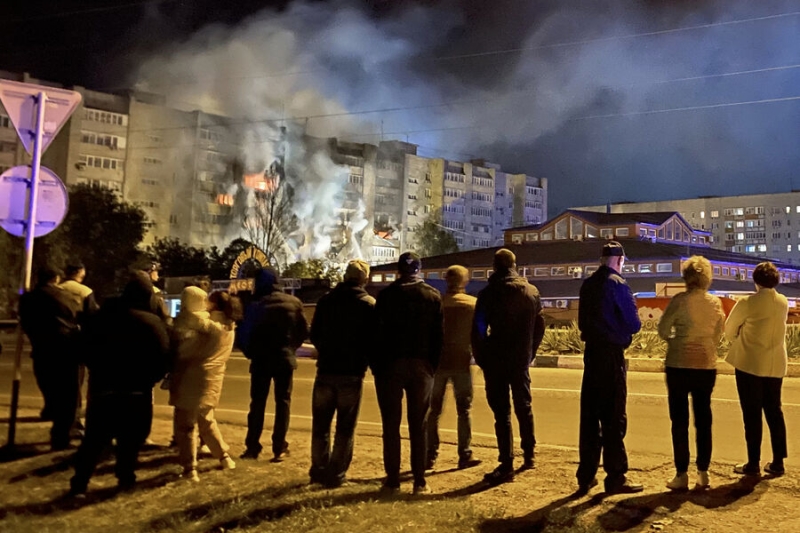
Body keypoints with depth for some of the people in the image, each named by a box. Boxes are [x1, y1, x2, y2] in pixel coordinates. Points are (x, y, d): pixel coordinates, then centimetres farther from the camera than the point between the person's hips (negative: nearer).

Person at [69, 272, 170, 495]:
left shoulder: (102, 315, 3)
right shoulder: (152, 322, -11)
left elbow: (87, 350, 11)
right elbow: (162, 359, -13)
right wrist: (148, 379, 3)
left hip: (101, 387, 4)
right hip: (136, 390, -4)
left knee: (94, 438, 11)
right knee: (131, 439, 10)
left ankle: (79, 483, 11)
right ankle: (126, 478, 16)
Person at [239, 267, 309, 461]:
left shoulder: (256, 306, -9)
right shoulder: (293, 303, -3)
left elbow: (244, 335, -9)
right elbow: (304, 331, -1)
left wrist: (251, 353, 9)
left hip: (261, 360, -1)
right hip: (285, 359, 1)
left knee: (257, 403, 10)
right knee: (283, 402, 8)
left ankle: (252, 447, 11)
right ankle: (279, 448, 4)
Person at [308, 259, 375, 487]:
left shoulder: (326, 300, 2)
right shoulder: (370, 304, -8)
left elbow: (314, 335, 7)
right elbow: (374, 340, -7)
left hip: (326, 370, 3)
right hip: (352, 373, -2)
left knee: (321, 424, 15)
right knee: (345, 427, 6)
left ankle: (319, 470, 20)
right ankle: (336, 474, 7)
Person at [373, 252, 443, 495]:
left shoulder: (386, 295, -2)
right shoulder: (433, 296, 3)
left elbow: (377, 332, -4)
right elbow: (439, 336, 1)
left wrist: (376, 366, 2)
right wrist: (433, 366, 7)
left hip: (390, 365, -1)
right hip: (421, 365, 1)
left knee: (391, 425, 5)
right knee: (418, 426, 6)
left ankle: (392, 480, 6)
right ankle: (419, 482, 7)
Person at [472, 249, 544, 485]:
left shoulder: (489, 293, -8)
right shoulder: (532, 292, 6)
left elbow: (478, 330, -10)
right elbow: (539, 327, 10)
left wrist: (481, 358, 0)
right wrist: (530, 353, 15)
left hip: (496, 360, -5)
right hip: (521, 360, 5)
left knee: (501, 411, -3)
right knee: (524, 406, 19)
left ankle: (506, 465, -4)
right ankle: (528, 455, 30)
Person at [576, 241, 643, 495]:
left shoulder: (587, 285, 8)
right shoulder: (617, 284, -11)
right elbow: (633, 324, -11)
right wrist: (623, 329, 9)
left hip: (591, 352, 6)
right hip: (612, 355, -6)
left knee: (589, 415, 10)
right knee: (613, 417, 1)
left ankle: (586, 476, 17)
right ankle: (615, 478, 7)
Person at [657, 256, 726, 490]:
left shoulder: (679, 300, -11)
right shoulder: (716, 303, 2)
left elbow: (662, 330, -6)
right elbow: (717, 336, 8)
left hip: (679, 364, -4)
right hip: (706, 365, 4)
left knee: (680, 420, 4)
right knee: (703, 419, 12)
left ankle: (682, 475, 6)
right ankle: (703, 473, 16)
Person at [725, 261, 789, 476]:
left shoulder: (747, 303, -14)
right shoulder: (784, 302, 3)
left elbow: (729, 330, -2)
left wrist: (739, 342, 17)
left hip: (750, 364, -5)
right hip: (775, 365, 5)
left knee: (752, 414, 1)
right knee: (774, 412, 13)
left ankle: (753, 463, 6)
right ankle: (778, 462, 16)